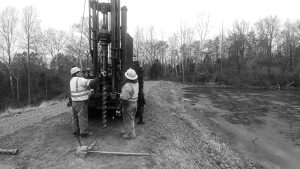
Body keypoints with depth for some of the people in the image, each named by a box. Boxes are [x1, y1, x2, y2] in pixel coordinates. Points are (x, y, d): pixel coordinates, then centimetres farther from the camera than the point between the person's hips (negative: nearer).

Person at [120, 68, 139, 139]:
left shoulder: (127, 86, -26)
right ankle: (127, 130, 38)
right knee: (131, 119, 21)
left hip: (128, 104, -9)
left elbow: (124, 99, -25)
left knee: (128, 120, 6)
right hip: (135, 103, 9)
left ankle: (131, 134, 16)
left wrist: (121, 106, -15)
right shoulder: (136, 83, 1)